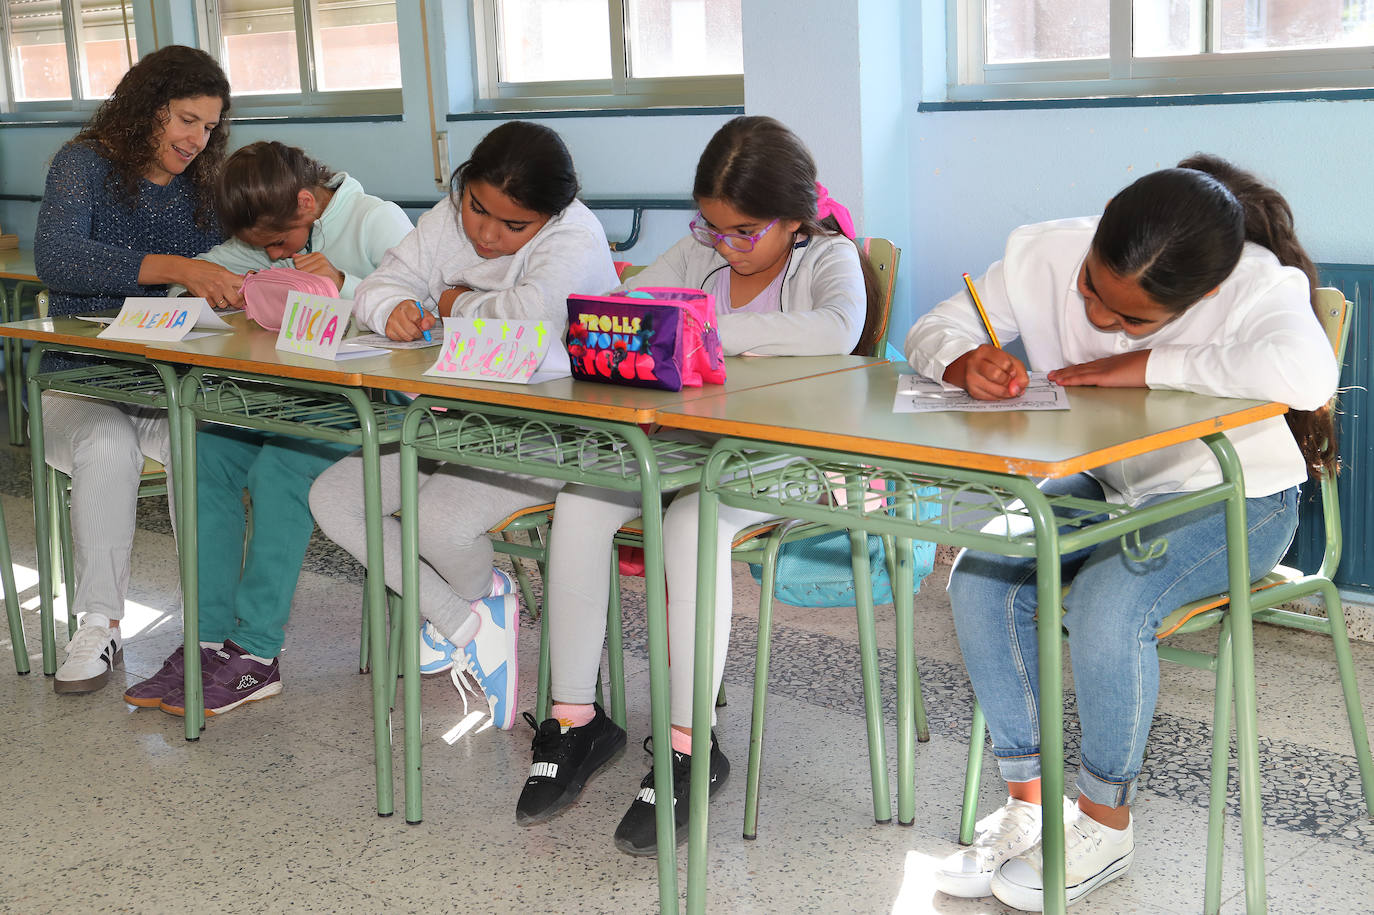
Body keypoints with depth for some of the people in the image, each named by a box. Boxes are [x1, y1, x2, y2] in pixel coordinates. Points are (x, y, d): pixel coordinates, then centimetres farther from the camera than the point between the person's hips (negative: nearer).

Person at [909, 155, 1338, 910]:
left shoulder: (1258, 286, -27)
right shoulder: (1044, 255, -15)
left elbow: (1305, 372, -49)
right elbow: (933, 330, -6)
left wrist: (1139, 365, -39)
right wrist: (966, 363, -32)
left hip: (1230, 499, -5)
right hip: (1099, 484, 5)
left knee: (1107, 602, -31)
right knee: (979, 580, -19)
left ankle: (1105, 824, -7)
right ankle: (1029, 802, -4)